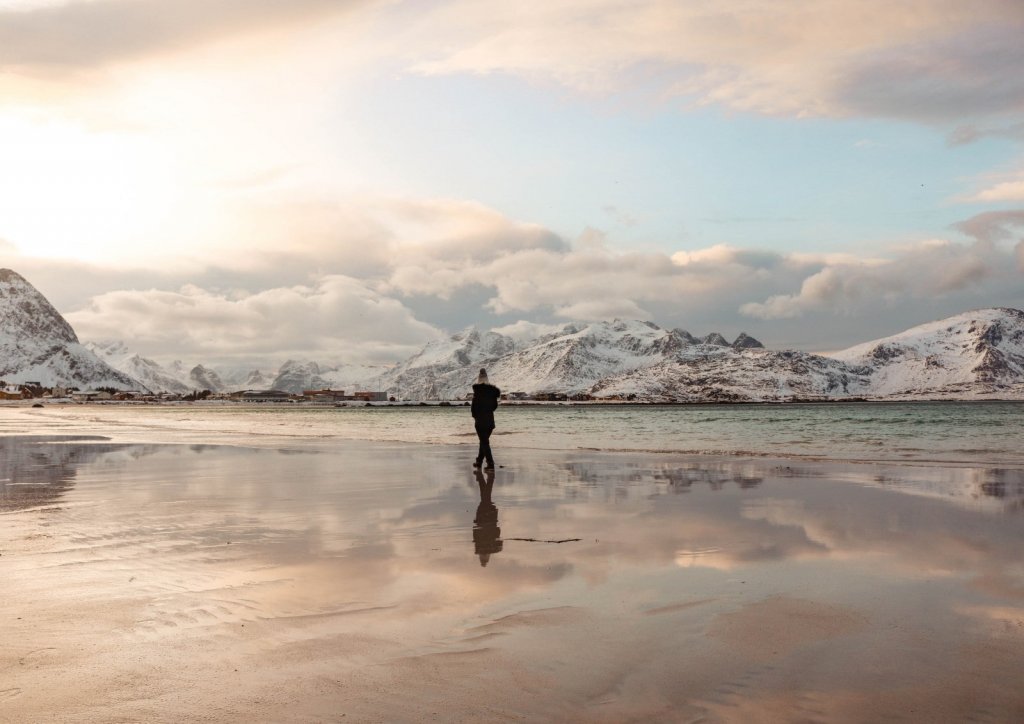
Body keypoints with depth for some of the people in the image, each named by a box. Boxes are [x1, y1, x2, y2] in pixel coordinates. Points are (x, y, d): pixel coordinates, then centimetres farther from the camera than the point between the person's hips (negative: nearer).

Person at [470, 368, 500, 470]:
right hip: (490, 419, 6)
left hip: (480, 420, -6)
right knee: (484, 441, 18)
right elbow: (495, 405, 10)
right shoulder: (493, 390, 4)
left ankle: (490, 464, -8)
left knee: (484, 442, -2)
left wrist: (474, 414, 5)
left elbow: (474, 405, -12)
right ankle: (479, 461, 29)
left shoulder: (478, 390, -13)